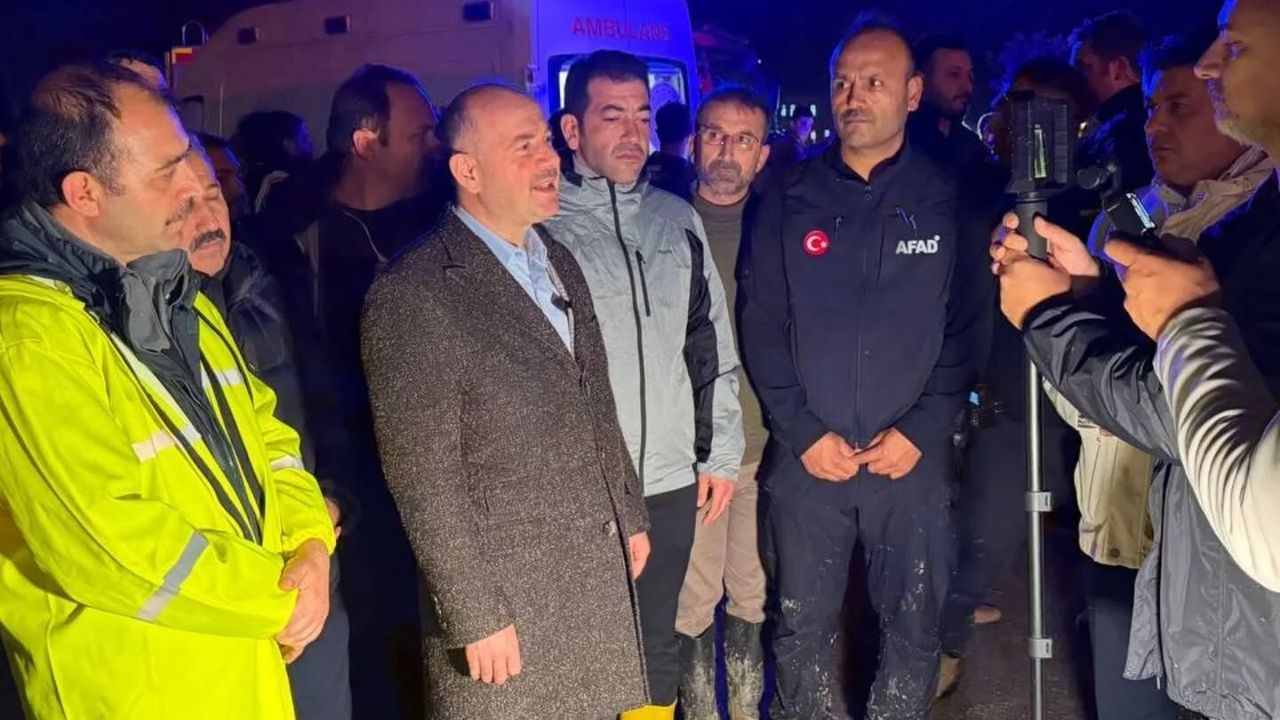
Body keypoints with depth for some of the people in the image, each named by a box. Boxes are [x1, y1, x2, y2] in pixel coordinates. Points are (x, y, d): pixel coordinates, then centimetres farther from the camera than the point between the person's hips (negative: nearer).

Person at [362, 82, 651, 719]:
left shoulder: (560, 261, 8)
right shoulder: (415, 295, -18)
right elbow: (424, 478, -18)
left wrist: (629, 515, 16)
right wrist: (476, 618, -17)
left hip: (595, 577, 7)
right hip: (504, 595, -7)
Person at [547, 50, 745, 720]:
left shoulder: (678, 220, 8)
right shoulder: (542, 224, -6)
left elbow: (712, 343, 13)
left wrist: (720, 451, 11)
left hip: (670, 480, 4)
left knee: (658, 642, 16)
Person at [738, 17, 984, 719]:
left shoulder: (948, 199, 1)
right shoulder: (788, 198, 2)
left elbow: (968, 325, -2)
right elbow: (760, 322, 0)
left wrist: (923, 429, -11)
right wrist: (802, 433, -7)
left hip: (913, 457, 0)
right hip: (806, 456, 0)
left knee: (914, 623, 10)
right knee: (801, 624, 9)